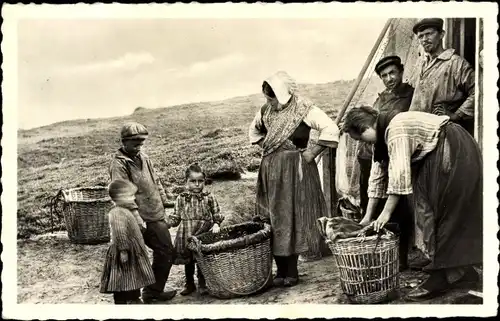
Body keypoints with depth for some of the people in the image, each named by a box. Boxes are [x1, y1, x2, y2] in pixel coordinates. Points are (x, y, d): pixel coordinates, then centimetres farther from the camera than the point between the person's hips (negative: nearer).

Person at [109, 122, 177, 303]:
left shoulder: (143, 157, 10)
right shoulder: (119, 164, -14)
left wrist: (164, 200, 15)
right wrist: (138, 221, -25)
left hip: (157, 215, 8)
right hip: (145, 219, -8)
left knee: (162, 252, 16)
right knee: (166, 252, -3)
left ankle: (154, 291, 30)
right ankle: (153, 292, 13)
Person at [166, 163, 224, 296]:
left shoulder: (209, 197, 0)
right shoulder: (181, 198, 4)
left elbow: (217, 214, 5)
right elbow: (176, 217, 8)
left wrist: (216, 224, -12)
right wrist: (166, 223, -7)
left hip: (204, 235, -2)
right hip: (186, 235, 2)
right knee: (188, 261, 13)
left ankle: (202, 284, 20)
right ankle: (189, 284, 29)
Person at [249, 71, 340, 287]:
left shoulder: (304, 110, -11)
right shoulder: (266, 111, 7)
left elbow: (331, 129, -17)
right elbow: (253, 130, 27)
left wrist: (312, 152, -14)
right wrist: (266, 147, 13)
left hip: (294, 171, -6)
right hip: (271, 171, 6)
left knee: (292, 219, -1)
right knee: (273, 220, 6)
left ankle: (291, 271, 9)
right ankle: (281, 270, 15)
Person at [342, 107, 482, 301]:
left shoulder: (396, 128, -24)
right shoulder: (382, 135, 6)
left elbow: (399, 175, -27)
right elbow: (377, 175, 7)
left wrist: (386, 213, -22)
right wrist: (368, 216, 5)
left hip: (456, 154, -9)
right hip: (433, 160, 9)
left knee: (442, 213, -10)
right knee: (427, 211, 8)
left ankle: (444, 276, -4)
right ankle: (460, 269, 16)